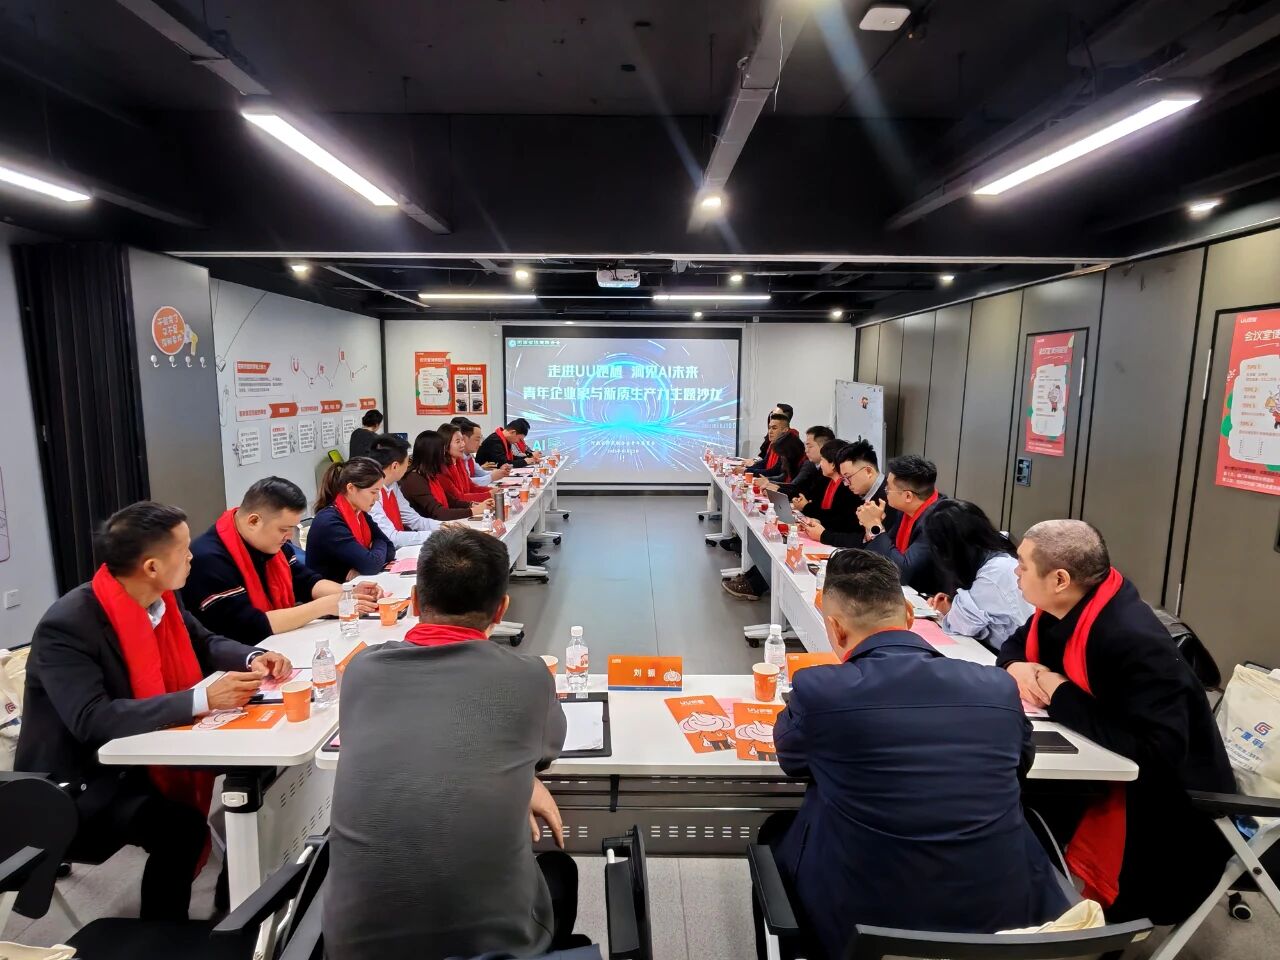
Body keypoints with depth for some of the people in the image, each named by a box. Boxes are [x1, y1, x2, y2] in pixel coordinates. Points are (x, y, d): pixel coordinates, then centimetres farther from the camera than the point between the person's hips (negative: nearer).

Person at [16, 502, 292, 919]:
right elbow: (93, 721, -36)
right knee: (180, 827, -29)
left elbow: (204, 642, 8)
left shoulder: (160, 599, -6)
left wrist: (253, 659, -13)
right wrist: (202, 698, -42)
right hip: (79, 782, -8)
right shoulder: (66, 626, -27)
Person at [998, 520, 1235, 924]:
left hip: (1160, 796, -8)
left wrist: (1059, 694, -28)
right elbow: (1016, 644, 12)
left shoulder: (1134, 641, -32)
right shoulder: (1061, 607, -7)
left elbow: (1157, 752, -35)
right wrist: (1016, 667, -13)